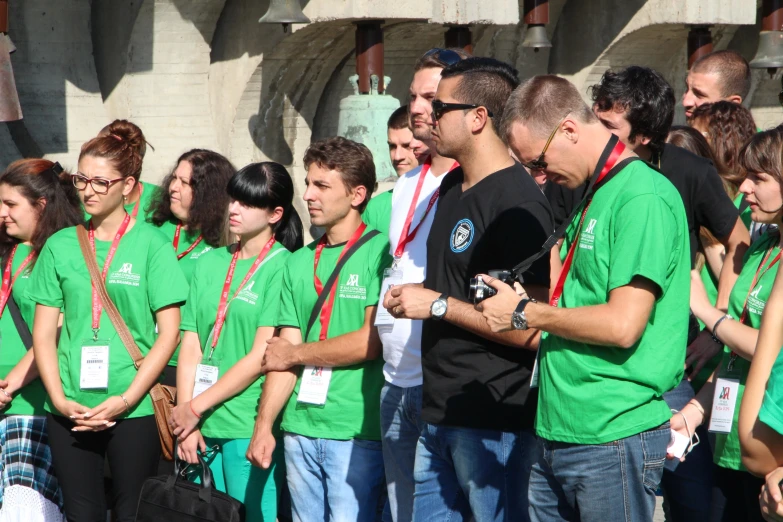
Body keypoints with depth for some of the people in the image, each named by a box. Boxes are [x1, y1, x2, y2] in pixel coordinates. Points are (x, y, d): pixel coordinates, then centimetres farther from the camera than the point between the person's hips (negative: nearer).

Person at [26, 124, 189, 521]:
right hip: (70, 410, 3)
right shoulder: (61, 246, 7)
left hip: (134, 411, -2)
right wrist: (59, 398, -6)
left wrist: (127, 399, -11)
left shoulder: (151, 243, -1)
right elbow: (43, 332, 7)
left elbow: (169, 332, -4)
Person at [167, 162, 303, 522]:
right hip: (201, 426, 5)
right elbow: (190, 347, 7)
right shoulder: (210, 263, 11)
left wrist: (196, 407, -7)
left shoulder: (283, 267, -5)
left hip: (249, 426, -5)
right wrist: (186, 422, -3)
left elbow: (261, 356, -10)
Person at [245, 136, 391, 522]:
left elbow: (374, 341, -12)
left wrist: (298, 353, -1)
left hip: (358, 433, -6)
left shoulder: (381, 252, -5)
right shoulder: (299, 262, 13)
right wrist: (263, 425, -1)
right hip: (300, 429, 6)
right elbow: (282, 355, 9)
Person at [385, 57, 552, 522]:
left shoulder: (519, 204, -17)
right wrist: (411, 296, 13)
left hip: (493, 424, -9)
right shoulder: (452, 186, 13)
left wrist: (437, 304, -17)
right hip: (440, 415, 9)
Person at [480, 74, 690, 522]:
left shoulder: (645, 196, -14)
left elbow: (623, 324, -21)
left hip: (615, 438, -9)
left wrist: (525, 313, -11)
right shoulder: (594, 196, 16)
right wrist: (534, 302, 7)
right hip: (560, 437, 9)